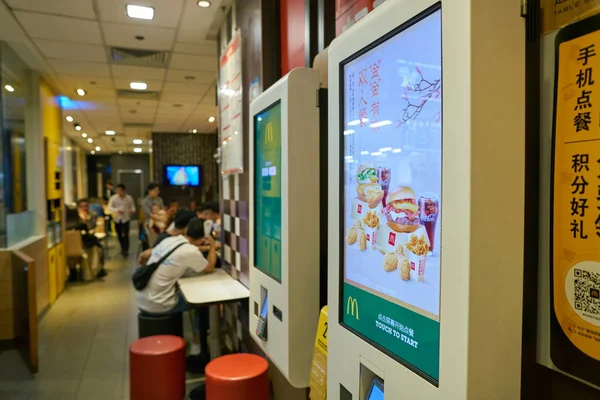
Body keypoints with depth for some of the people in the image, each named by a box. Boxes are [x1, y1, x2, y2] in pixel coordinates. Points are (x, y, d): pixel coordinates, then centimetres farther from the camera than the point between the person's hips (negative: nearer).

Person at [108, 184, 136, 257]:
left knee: (125, 235, -10)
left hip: (126, 219, -2)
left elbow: (132, 207, 1)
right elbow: (109, 208, -14)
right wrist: (117, 210, -33)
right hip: (117, 219, 2)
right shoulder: (113, 198, -8)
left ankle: (126, 250, -3)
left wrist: (132, 210, -24)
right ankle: (123, 248, 33)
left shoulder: (129, 198, -6)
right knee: (119, 235, 13)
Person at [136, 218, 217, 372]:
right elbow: (210, 268, 0)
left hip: (142, 300, 7)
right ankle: (196, 354, 13)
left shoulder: (168, 240, 4)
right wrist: (212, 246, 14)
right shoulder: (190, 251, -17)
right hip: (157, 306, -7)